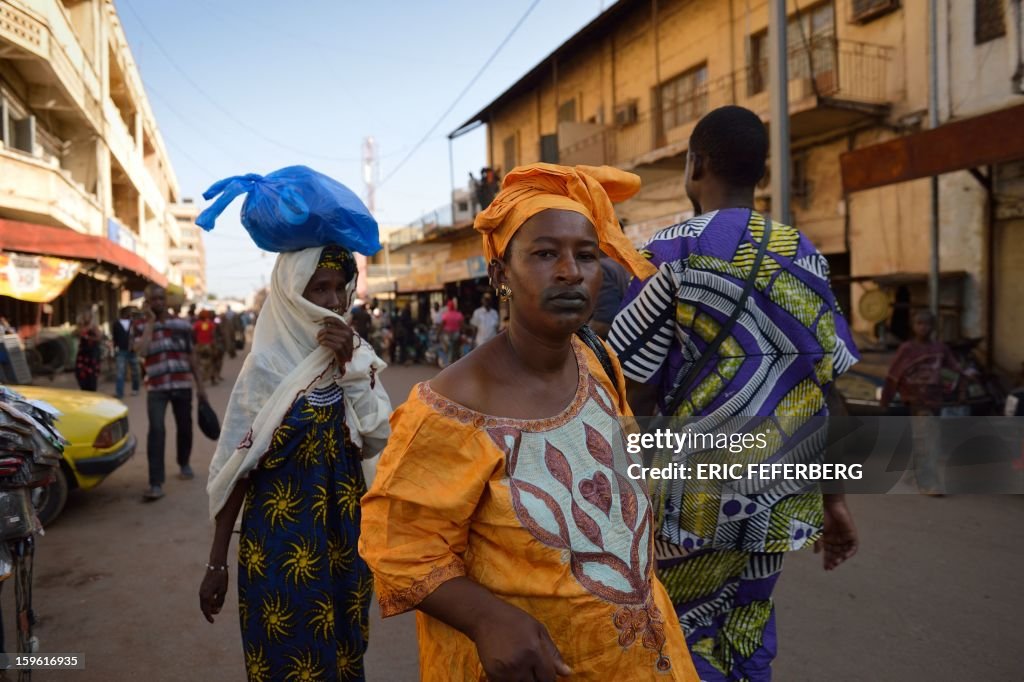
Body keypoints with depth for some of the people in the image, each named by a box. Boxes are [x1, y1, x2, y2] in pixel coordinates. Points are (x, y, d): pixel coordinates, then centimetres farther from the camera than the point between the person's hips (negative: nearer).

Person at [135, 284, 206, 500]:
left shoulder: (183, 325, 5)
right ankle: (156, 484, -15)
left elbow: (191, 356, 11)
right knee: (156, 430, -14)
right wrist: (150, 322, -12)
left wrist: (200, 385, 9)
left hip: (182, 385, 2)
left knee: (184, 428, 11)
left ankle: (184, 465, 38)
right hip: (156, 388, -2)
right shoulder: (142, 328, 2)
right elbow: (141, 351, -18)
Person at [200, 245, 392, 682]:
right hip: (282, 540, -4)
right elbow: (236, 467, -9)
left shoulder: (357, 356, -1)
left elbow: (376, 441, -9)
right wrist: (216, 564, -6)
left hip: (345, 535, 4)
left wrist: (349, 369, -19)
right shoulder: (268, 365, -13)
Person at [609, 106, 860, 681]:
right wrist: (835, 499, 13)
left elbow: (635, 389, -12)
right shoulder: (805, 256, 5)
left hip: (700, 497, -5)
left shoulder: (673, 251, -10)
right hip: (780, 500, 5)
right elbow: (830, 389, 5)